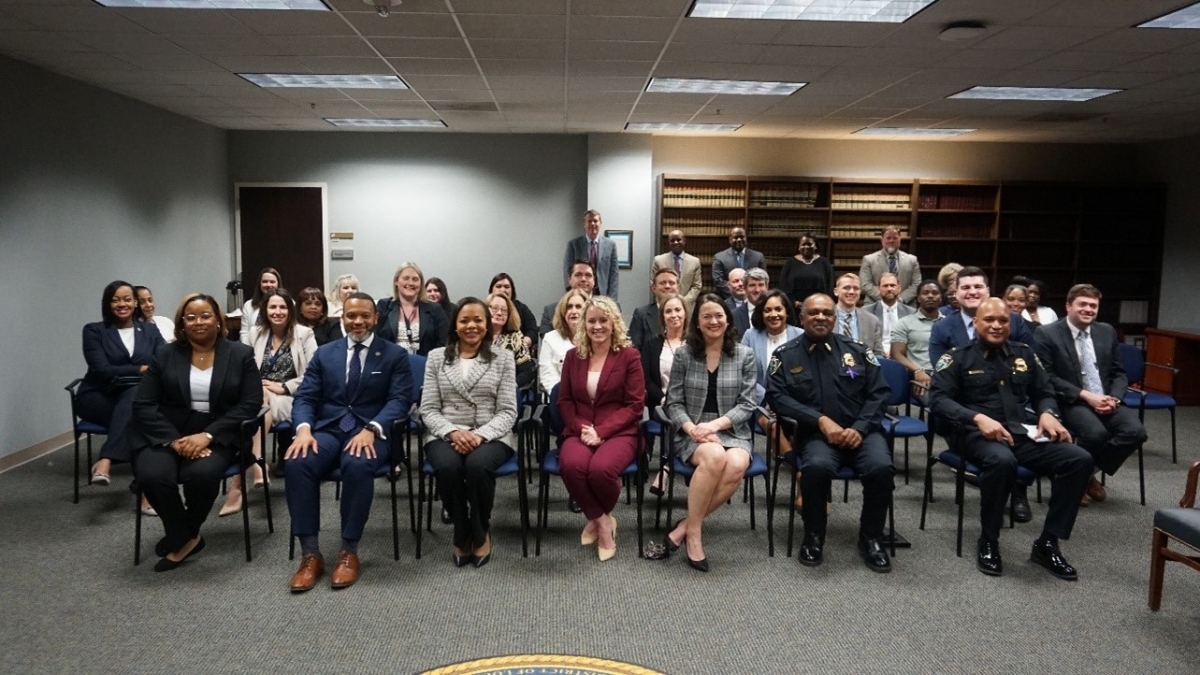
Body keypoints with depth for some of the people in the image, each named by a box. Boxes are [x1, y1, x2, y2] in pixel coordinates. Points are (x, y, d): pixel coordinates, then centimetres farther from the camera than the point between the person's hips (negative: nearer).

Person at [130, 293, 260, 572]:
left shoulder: (240, 355, 3)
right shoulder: (165, 355, 7)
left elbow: (250, 404, -5)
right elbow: (143, 405, 0)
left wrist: (207, 435, -18)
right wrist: (174, 440, -16)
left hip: (217, 437, -1)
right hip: (167, 436, 2)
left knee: (202, 473, -32)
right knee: (151, 474, -29)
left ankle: (181, 535, -1)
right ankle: (185, 537, -5)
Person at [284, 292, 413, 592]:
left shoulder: (395, 355, 6)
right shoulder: (324, 353, 16)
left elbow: (399, 400, -5)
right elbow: (304, 397, 7)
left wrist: (371, 430, -23)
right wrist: (304, 429, -15)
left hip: (370, 432, -3)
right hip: (328, 429, 3)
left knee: (358, 465, -37)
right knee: (296, 463, -29)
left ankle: (349, 551, -20)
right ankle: (310, 554, -20)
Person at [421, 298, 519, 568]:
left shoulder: (503, 357, 6)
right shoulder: (437, 357, 9)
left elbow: (508, 411, 0)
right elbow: (428, 410, 4)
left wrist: (481, 435, -18)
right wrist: (452, 432, -16)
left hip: (491, 436, -1)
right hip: (446, 435, 1)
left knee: (478, 465, -35)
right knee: (447, 467, -33)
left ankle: (481, 532, -6)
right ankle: (462, 533, -6)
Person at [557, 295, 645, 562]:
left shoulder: (629, 355, 2)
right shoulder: (573, 355, 13)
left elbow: (635, 405, -3)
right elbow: (565, 401, 11)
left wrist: (601, 431, -15)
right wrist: (582, 428, -9)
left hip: (618, 433, -2)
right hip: (580, 432, 3)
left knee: (601, 468, -34)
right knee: (572, 465, -33)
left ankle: (597, 518, 1)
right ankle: (603, 521, -8)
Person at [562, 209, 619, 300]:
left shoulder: (610, 244, 5)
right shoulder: (573, 244, 2)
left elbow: (614, 274, 5)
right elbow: (568, 272, 2)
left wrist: (611, 299, -4)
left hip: (603, 295, 1)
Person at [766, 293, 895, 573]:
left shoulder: (856, 350, 10)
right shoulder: (785, 355, 5)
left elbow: (879, 392, 8)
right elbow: (777, 396, -5)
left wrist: (859, 428, -8)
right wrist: (821, 420, -14)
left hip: (860, 432, 2)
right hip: (816, 434, -2)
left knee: (881, 468, -28)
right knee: (817, 467, -35)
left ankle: (871, 539, -1)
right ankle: (813, 537, -8)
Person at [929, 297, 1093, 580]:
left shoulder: (1024, 354, 16)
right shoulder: (958, 357, 2)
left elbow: (1044, 393, 22)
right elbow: (938, 398, -7)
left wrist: (1047, 414, -2)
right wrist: (978, 418, -21)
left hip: (1022, 433, 5)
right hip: (977, 435, -5)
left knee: (1079, 459, -17)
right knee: (1002, 460, -39)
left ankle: (1047, 543, -7)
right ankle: (988, 542, -16)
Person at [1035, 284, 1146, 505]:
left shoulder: (1107, 331, 12)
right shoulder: (1047, 333, -5)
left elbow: (1118, 373, 14)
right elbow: (1047, 377, -10)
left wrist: (1114, 398, -7)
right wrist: (1086, 396, -17)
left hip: (1106, 400, 6)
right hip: (1071, 402, -5)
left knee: (1135, 431, -21)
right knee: (1096, 433, -33)